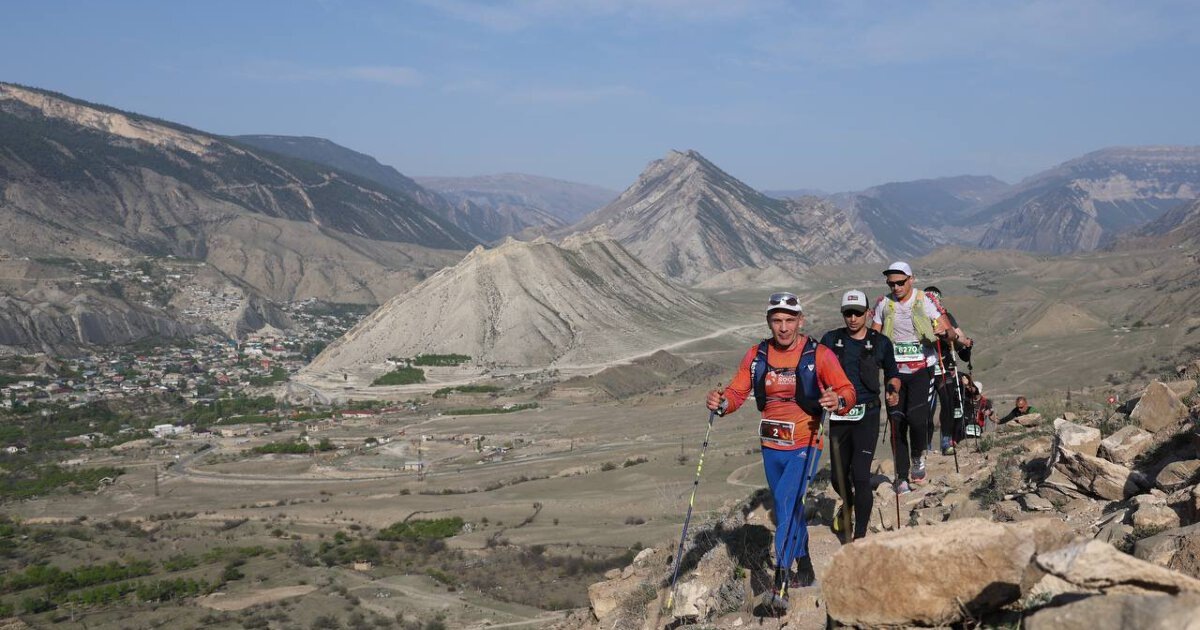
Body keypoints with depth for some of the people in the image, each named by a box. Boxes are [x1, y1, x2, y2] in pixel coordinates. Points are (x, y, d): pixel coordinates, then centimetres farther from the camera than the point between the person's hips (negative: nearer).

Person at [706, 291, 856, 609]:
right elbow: (736, 392, 3)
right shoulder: (757, 355, 2)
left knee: (786, 501, -22)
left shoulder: (819, 355, -9)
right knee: (789, 508, 18)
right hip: (771, 446, 5)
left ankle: (781, 583, -22)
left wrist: (838, 400, -32)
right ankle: (805, 570, 37)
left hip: (805, 444, -5)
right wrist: (721, 402, -19)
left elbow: (847, 390, -9)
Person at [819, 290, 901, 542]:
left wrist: (894, 390, -7)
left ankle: (860, 535, -2)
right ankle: (848, 505, 47)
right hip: (838, 415, 2)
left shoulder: (880, 343, 2)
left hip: (867, 415, -2)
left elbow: (892, 374, 15)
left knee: (860, 475, -12)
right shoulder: (831, 340, 3)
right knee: (838, 475, 12)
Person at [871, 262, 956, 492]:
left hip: (922, 371, -3)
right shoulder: (883, 304, 4)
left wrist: (945, 332, -27)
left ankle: (918, 457, 10)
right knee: (897, 424, 1)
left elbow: (951, 333, -4)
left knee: (916, 418, -19)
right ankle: (902, 477, 13)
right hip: (894, 372, 3)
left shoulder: (926, 300, -3)